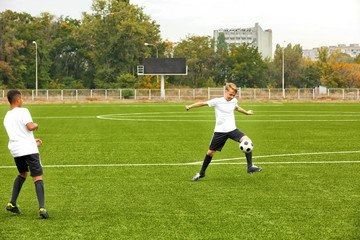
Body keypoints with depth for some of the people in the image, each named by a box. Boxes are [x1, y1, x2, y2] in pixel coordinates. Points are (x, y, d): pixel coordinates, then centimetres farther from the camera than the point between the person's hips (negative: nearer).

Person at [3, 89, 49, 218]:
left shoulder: (6, 118, 17)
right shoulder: (23, 111, -6)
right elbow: (30, 127, -19)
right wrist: (36, 125, 3)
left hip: (15, 150, 7)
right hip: (29, 149, -7)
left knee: (22, 174, 28)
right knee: (38, 178, -5)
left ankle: (12, 204, 23)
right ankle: (42, 208, -17)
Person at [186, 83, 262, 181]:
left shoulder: (234, 101, 6)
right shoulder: (217, 101, -7)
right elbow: (203, 103, -4)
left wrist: (246, 112, 44)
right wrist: (190, 106, -14)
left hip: (232, 129, 3)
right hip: (220, 131, -3)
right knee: (210, 152, 3)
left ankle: (250, 167, -18)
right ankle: (201, 173, 25)